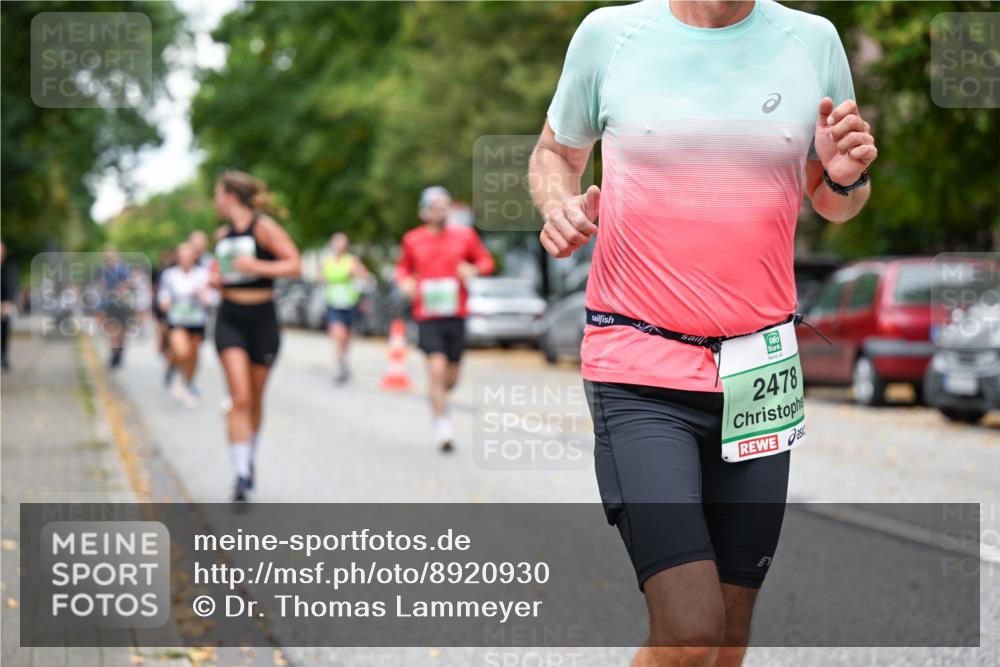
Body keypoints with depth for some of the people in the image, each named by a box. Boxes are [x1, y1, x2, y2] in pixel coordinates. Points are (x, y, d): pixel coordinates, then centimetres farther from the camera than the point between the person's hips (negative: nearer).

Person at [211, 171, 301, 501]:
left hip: (262, 319, -3)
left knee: (255, 399, 10)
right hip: (230, 319, 3)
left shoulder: (264, 228, -7)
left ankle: (249, 460, 34)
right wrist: (215, 279, 5)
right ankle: (241, 474, -15)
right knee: (240, 398, -13)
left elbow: (294, 265, -16)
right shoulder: (222, 235, 10)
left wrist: (259, 266, -28)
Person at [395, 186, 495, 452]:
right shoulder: (412, 240, 4)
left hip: (456, 315, 2)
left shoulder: (464, 235, 4)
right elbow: (403, 267, 19)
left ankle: (436, 398, 40)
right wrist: (404, 281, -3)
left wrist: (474, 269, -10)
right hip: (427, 316, -2)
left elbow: (486, 260, 11)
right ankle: (443, 425, -9)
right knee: (437, 368, -16)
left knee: (451, 378, 6)